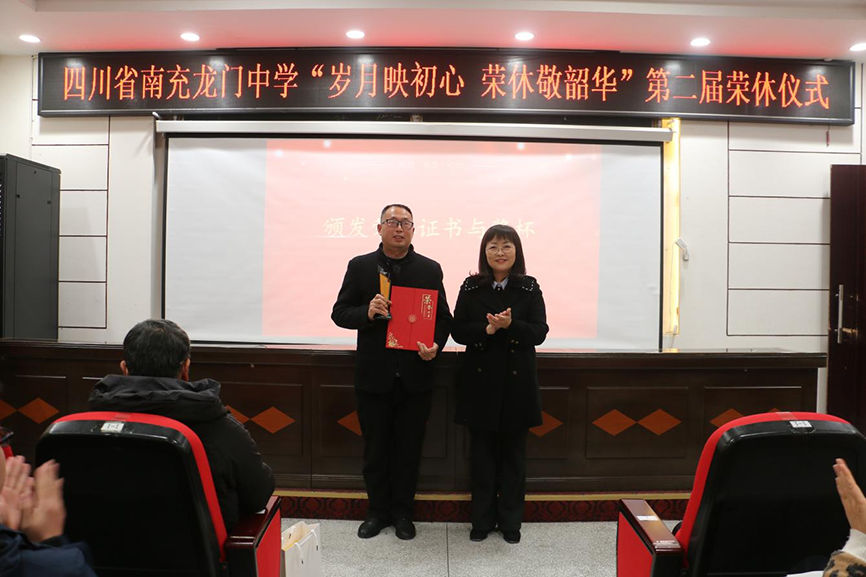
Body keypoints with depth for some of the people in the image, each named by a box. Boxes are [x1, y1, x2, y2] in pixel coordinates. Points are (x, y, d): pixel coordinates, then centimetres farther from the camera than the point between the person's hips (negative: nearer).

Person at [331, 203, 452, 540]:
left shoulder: (430, 269, 3)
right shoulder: (360, 266, 2)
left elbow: (443, 317, 4)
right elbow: (339, 313, 1)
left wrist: (436, 345, -15)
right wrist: (367, 312, -19)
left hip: (416, 376, 0)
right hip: (373, 376, 0)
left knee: (409, 449, 12)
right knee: (375, 448, 14)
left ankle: (402, 512, 31)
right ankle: (378, 510, 33)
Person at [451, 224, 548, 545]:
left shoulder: (529, 288, 0)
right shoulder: (471, 287, 1)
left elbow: (539, 332, -6)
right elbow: (458, 331, -2)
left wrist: (510, 325, -22)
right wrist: (486, 329, -20)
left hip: (517, 380, 0)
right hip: (480, 380, 1)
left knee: (513, 453, 11)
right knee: (482, 453, 10)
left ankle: (511, 521, 26)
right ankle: (483, 519, 25)